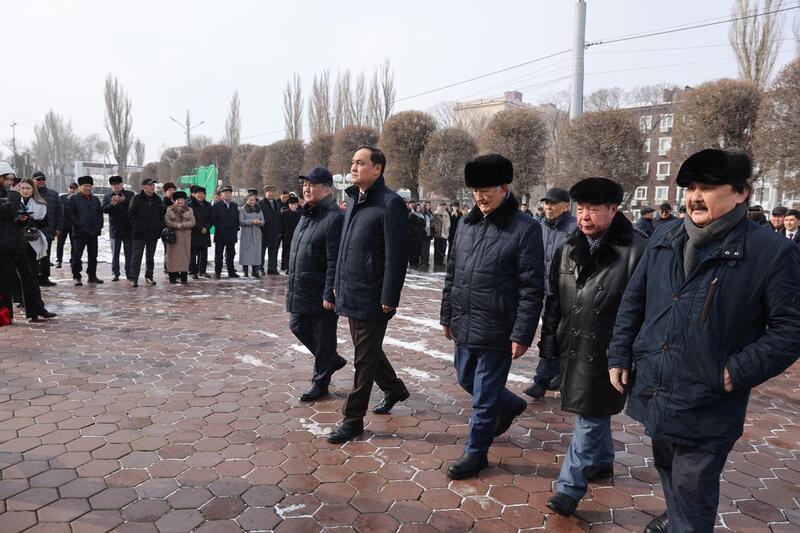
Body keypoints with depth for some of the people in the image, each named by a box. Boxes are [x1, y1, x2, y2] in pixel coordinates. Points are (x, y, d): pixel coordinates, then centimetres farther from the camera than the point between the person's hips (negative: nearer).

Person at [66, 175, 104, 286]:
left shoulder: (95, 199, 15)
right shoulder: (74, 199, 0)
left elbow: (100, 214, 15)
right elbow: (70, 214, -6)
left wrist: (99, 226, 2)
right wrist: (79, 225, -14)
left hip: (93, 232, 5)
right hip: (80, 233, -5)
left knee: (93, 256, 9)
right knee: (77, 255, -3)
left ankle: (92, 275, 18)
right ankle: (76, 277, 3)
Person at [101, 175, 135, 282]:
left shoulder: (129, 194, 3)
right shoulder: (107, 196, 7)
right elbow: (104, 209, -4)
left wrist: (124, 200, -26)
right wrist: (112, 204, -22)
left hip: (128, 229, -1)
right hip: (114, 229, 1)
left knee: (129, 253, 3)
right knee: (115, 253, 5)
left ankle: (129, 273, 11)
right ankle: (115, 274, 10)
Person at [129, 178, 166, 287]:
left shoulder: (158, 200, 10)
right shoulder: (137, 199, -3)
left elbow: (162, 213, 16)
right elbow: (131, 214, -5)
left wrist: (160, 226, 4)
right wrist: (136, 226, -12)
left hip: (154, 233, 4)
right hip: (139, 234, -4)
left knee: (150, 257, 13)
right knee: (137, 256, -4)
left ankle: (149, 276, 23)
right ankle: (134, 278, -2)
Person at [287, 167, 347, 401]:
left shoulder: (334, 217, -17)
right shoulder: (307, 215, 13)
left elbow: (335, 262, -22)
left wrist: (329, 294, -23)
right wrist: (292, 283, 20)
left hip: (321, 294, -9)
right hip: (301, 291, 10)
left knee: (323, 339, 5)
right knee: (298, 327, 18)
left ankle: (320, 383, 22)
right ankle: (332, 360, 37)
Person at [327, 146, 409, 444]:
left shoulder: (390, 203, -14)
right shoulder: (354, 200, 12)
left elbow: (396, 255, -17)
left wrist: (389, 298, -18)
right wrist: (338, 283, 17)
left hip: (371, 298, -8)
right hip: (350, 294, 9)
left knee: (365, 359, 3)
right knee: (368, 351, 21)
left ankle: (353, 419, 17)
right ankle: (394, 389, 43)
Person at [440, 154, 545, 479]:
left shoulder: (525, 229, -12)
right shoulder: (466, 224, 7)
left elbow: (532, 288, -13)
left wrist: (521, 335, -15)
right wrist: (447, 315, 14)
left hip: (495, 331, -7)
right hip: (464, 326, 7)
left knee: (484, 397, 6)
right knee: (467, 380, 23)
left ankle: (476, 453, 27)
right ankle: (510, 405, 49)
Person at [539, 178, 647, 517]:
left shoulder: (636, 249, -14)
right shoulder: (569, 248, 5)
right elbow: (553, 297, 10)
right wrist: (549, 337, 9)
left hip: (607, 352, -6)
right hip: (573, 346, 6)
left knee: (591, 416, 2)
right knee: (594, 413, 22)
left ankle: (570, 486, 14)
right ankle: (602, 461, 44)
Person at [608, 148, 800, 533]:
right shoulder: (664, 240, 3)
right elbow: (633, 301, 10)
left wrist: (739, 372, -18)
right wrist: (619, 355, 7)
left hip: (707, 404, -5)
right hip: (654, 391, 6)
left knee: (692, 486, 7)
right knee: (666, 469, 26)